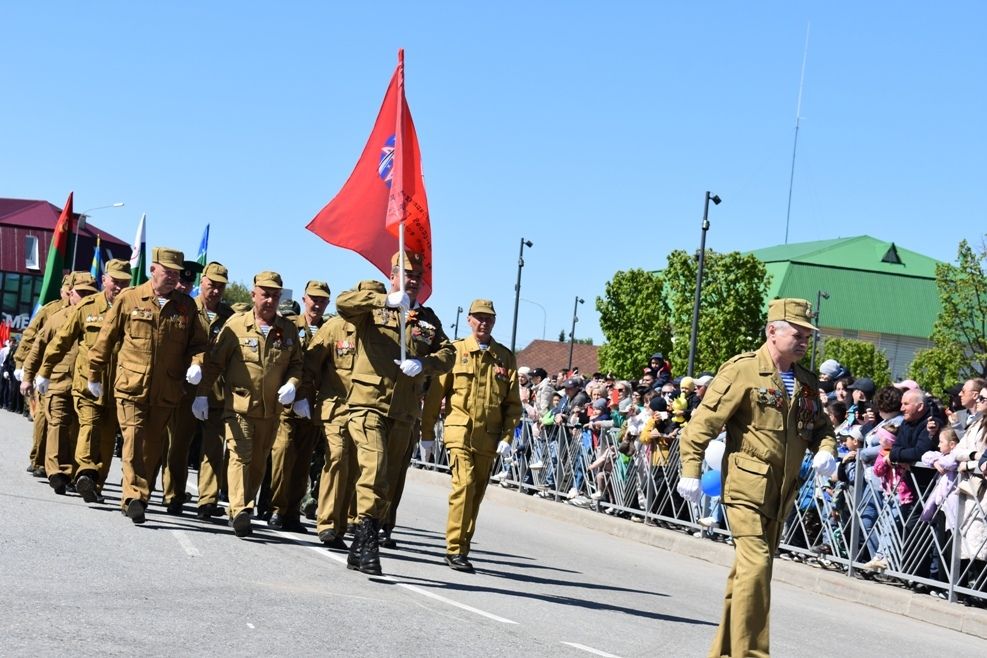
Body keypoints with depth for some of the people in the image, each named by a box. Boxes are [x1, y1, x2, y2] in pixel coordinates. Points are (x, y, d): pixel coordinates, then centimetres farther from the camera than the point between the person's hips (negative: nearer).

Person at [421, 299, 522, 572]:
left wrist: (507, 436, 1)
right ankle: (455, 549, -14)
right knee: (464, 485, -17)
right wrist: (427, 433, 4)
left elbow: (513, 403, 12)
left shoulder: (505, 357, 11)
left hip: (489, 437, 4)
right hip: (460, 431, -3)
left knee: (477, 493, 8)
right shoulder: (454, 351, 4)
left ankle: (462, 547, 19)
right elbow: (435, 394, 6)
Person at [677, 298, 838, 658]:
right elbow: (702, 422, -10)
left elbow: (821, 426, 24)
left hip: (781, 493, 7)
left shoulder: (806, 382, 12)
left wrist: (826, 450, 2)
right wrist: (691, 471, -14)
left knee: (749, 569, 13)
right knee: (756, 564, -16)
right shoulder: (743, 370, -9)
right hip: (747, 486, -7)